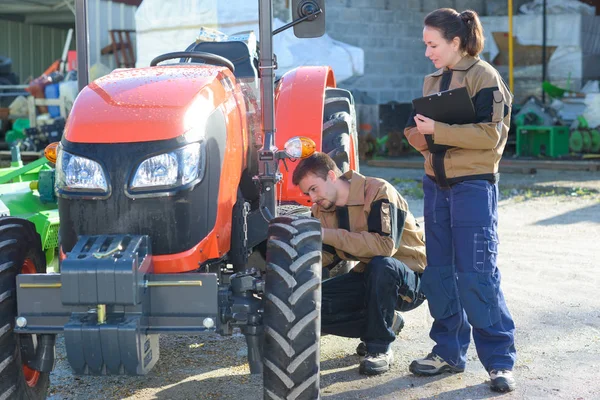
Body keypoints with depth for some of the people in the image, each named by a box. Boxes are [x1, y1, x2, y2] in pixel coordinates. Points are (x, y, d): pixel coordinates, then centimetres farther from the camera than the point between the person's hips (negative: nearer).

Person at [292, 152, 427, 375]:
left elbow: (385, 245, -33)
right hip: (369, 276, 7)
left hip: (410, 280, -7)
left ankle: (380, 349, -21)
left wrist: (328, 234, -32)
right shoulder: (322, 210, 3)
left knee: (381, 264, -40)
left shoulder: (378, 192, -20)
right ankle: (384, 323, 6)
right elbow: (326, 257, 0)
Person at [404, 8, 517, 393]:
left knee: (476, 274, -9)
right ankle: (449, 351, 19)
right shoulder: (433, 81, 14)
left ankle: (500, 360, 0)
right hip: (436, 183, 7)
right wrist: (419, 132, -7)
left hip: (473, 185, -7)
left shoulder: (484, 77, -7)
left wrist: (438, 130, -19)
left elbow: (489, 133, -16)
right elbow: (419, 131, 16)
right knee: (438, 273, 8)